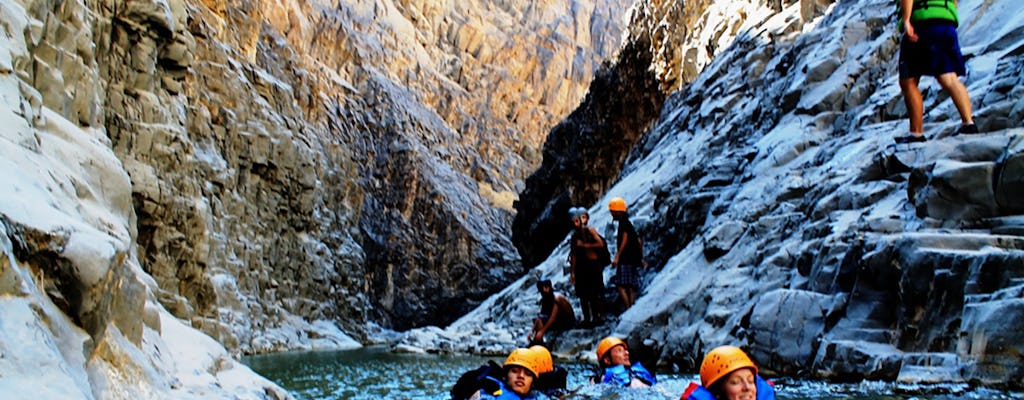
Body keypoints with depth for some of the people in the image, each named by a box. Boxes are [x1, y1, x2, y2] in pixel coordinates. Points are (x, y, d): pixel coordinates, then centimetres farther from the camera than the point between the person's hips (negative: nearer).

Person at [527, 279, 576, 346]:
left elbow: (553, 317, -28)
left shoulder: (556, 297, -22)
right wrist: (532, 331, -8)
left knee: (539, 319, -23)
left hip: (568, 322, -9)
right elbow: (540, 315, 1)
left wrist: (542, 331, -31)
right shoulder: (545, 299, 3)